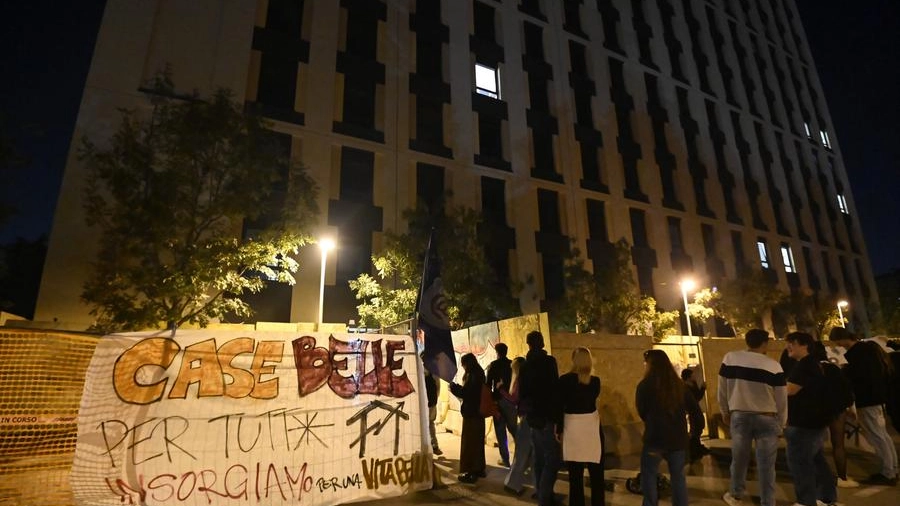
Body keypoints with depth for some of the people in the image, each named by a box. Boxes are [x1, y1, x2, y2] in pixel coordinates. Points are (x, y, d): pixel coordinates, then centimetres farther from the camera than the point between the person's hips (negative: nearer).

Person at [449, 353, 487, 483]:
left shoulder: (473, 375, -19)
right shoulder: (478, 374, 9)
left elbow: (467, 393, -23)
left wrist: (453, 387, -11)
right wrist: (457, 388, 7)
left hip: (471, 414, -10)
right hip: (477, 413, 10)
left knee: (469, 443, 0)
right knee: (477, 442, 17)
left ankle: (470, 473, 7)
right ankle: (479, 469, 28)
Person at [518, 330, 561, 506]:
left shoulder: (525, 365, 9)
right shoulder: (548, 361, -12)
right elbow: (553, 391, -18)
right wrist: (556, 420, -17)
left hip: (532, 417, 7)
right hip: (546, 417, -7)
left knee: (539, 459, 15)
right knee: (552, 459, -3)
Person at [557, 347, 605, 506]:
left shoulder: (564, 380, -10)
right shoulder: (595, 381, -6)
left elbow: (560, 406, -7)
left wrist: (559, 430, 2)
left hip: (572, 427, -1)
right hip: (592, 426, 1)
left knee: (575, 474, 10)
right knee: (596, 472, 15)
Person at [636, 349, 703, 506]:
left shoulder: (645, 385, -8)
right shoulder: (679, 385, 4)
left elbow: (641, 412, 4)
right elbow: (695, 410, 7)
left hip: (655, 438, -4)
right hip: (678, 438, 4)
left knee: (649, 475, 10)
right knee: (678, 476, 17)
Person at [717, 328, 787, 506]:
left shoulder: (730, 358, -4)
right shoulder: (773, 365, -9)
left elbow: (722, 389, 3)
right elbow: (782, 399, -1)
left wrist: (725, 412, 18)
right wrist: (781, 424, 13)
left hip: (739, 416, 2)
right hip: (767, 418, -1)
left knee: (739, 458, 16)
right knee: (766, 465, 8)